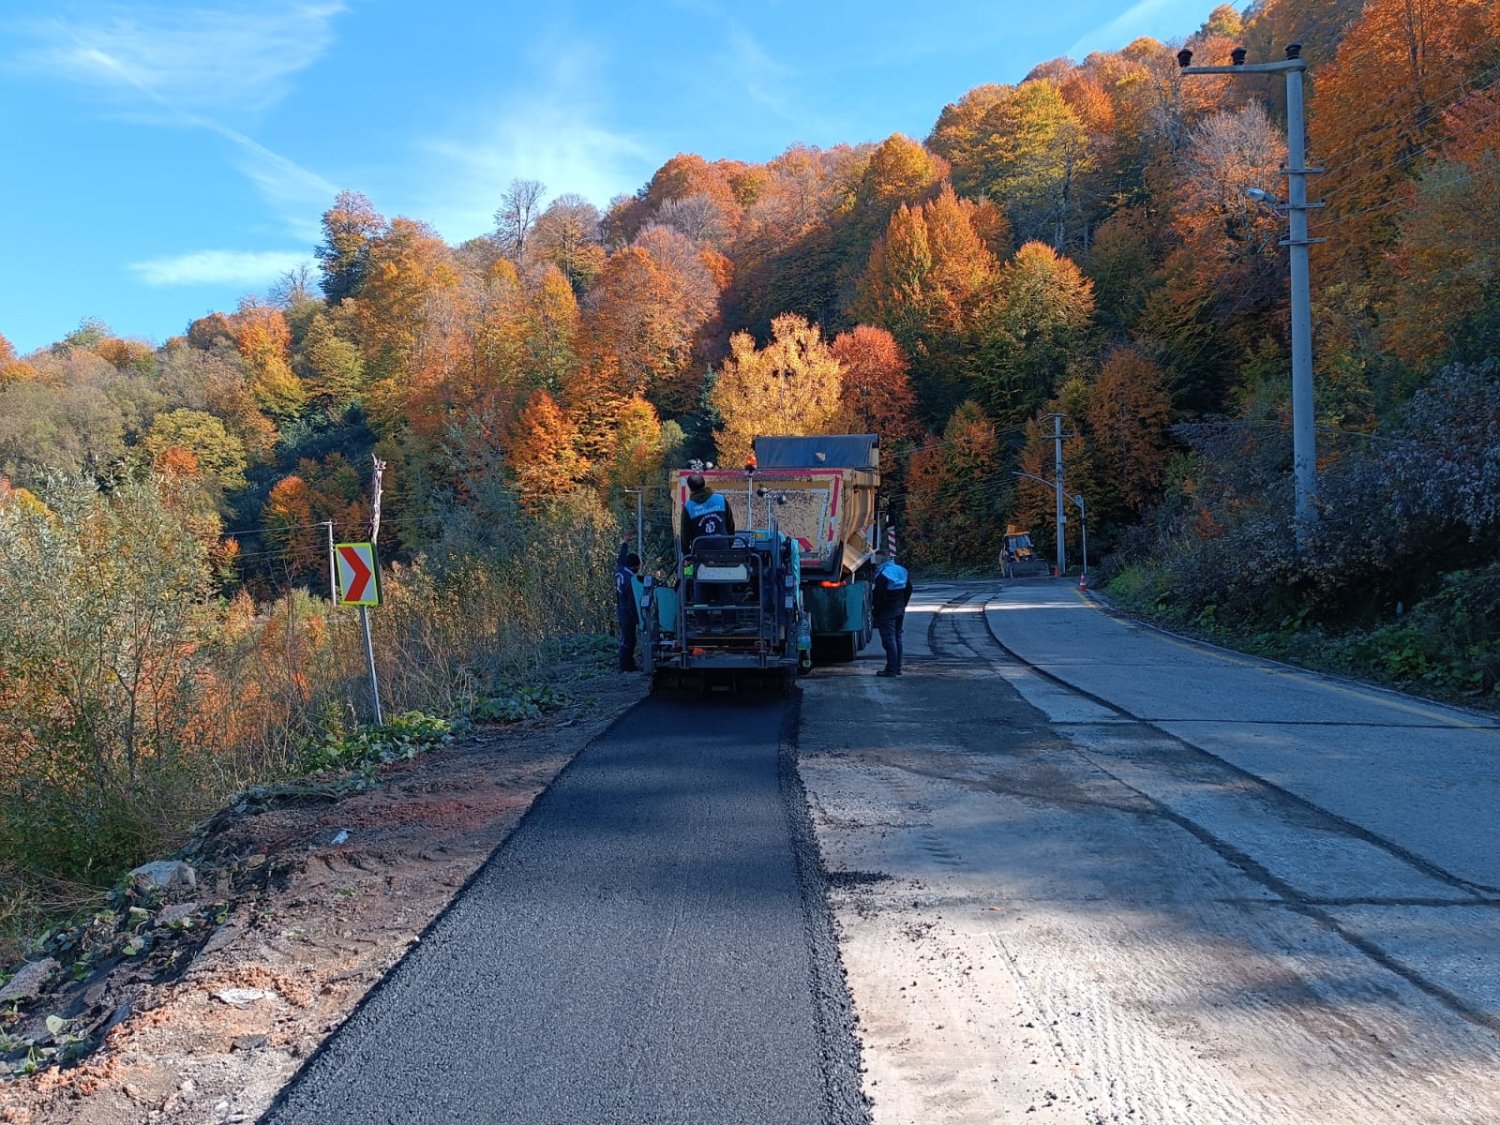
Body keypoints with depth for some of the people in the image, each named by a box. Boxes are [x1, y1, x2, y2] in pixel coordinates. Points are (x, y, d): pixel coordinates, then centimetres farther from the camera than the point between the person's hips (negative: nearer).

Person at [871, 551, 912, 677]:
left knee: (889, 639, -7)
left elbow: (879, 595, -21)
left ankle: (891, 669, -8)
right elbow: (908, 590, 17)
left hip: (886, 611, -8)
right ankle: (897, 668, 20)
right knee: (897, 638, 15)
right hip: (900, 610, 8)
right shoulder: (902, 571, 10)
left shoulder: (883, 574, -18)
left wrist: (874, 606, -6)